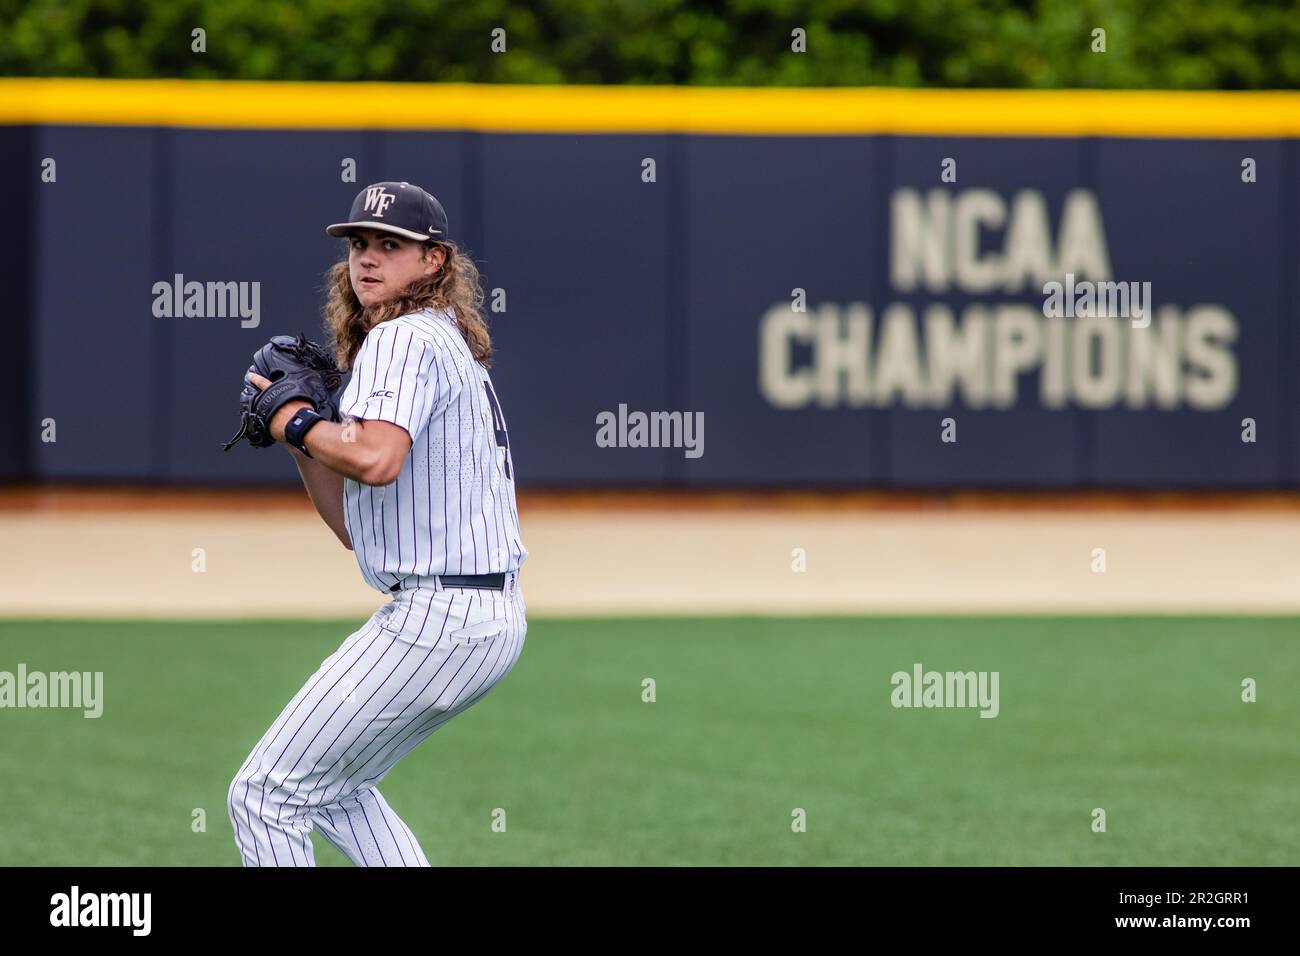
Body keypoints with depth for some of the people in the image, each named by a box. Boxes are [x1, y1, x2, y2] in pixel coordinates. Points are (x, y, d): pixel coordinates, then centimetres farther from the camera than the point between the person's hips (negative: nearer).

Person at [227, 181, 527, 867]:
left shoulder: (402, 338, -9)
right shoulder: (451, 349, 22)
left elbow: (375, 458, -30)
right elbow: (360, 529, 22)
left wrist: (294, 421, -12)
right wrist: (300, 440, 13)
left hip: (436, 620, -11)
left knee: (265, 797, -6)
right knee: (336, 787, 26)